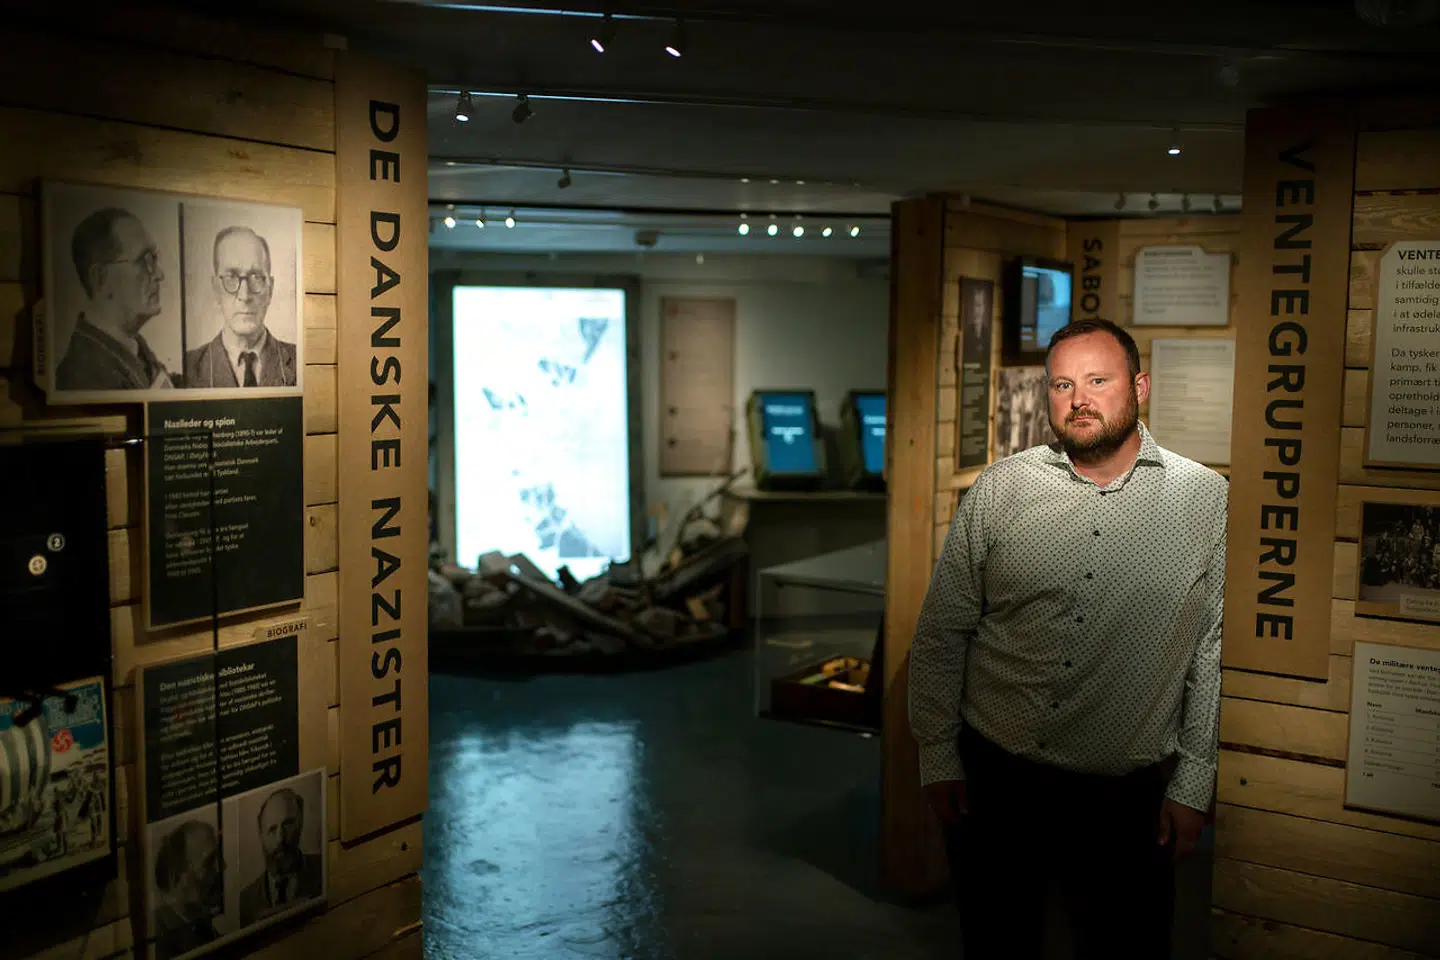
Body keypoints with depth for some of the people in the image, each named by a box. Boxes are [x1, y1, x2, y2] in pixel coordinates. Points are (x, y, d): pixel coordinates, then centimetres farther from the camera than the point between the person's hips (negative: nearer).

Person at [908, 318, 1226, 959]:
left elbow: (1216, 656, 0)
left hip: (1127, 798, -1)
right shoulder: (998, 490, -2)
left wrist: (1193, 786, 0)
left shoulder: (1207, 501, -3)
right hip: (991, 779, 1)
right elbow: (942, 632, 2)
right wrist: (938, 757, 2)